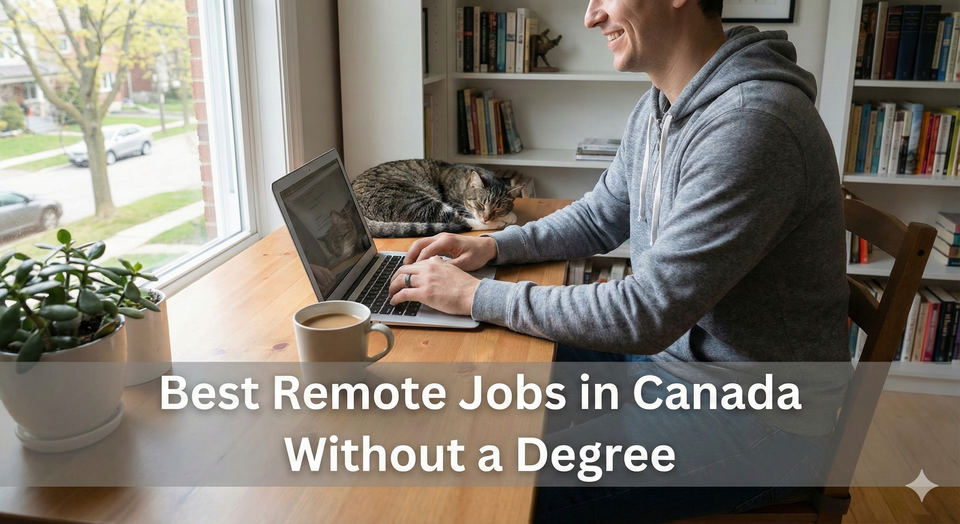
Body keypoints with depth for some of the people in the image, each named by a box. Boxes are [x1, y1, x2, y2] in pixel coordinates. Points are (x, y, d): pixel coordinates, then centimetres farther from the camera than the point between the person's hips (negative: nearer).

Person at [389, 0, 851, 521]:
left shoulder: (751, 123, -28)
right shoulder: (658, 107, 3)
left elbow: (647, 313, -29)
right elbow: (601, 216, 17)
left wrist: (475, 295, -21)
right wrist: (492, 246, 1)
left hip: (756, 419, -8)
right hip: (671, 350, 9)